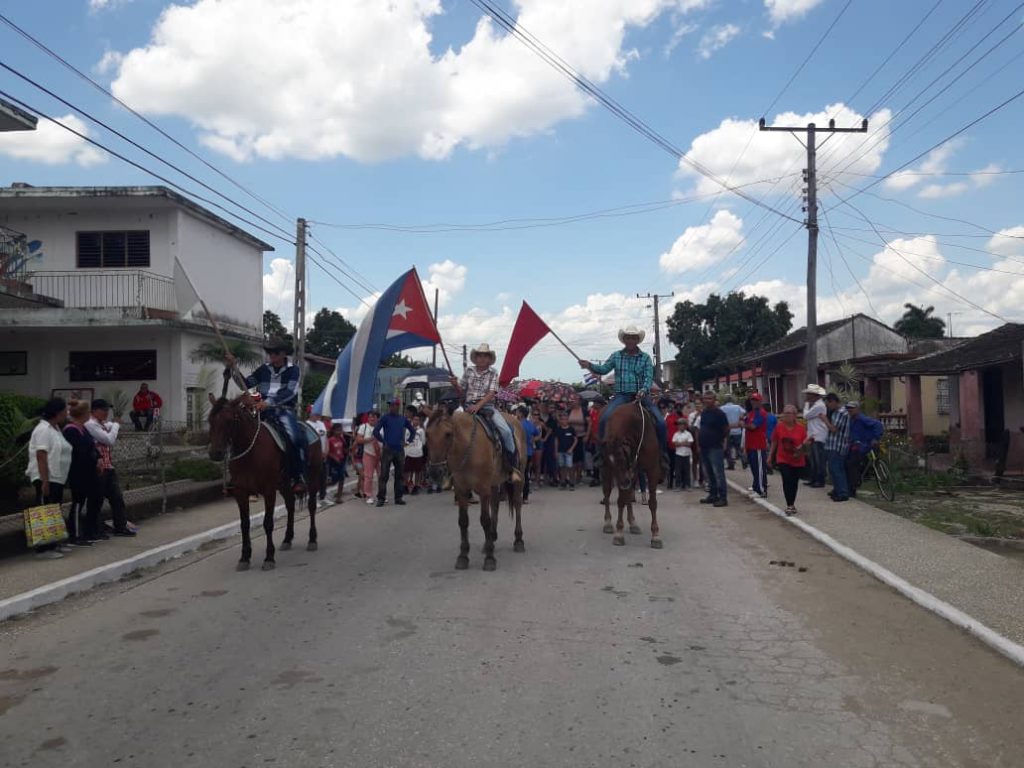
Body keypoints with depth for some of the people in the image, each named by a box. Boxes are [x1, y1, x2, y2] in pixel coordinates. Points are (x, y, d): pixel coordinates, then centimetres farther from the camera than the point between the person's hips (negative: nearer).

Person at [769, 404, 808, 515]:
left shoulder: (801, 427, -5)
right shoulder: (779, 426, -4)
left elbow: (805, 441, 1)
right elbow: (774, 442, 6)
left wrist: (803, 445, -22)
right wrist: (771, 455, 11)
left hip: (798, 460, 1)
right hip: (783, 459, -1)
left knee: (794, 482, 11)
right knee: (786, 480, -13)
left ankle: (792, 504, 28)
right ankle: (789, 505, -7)